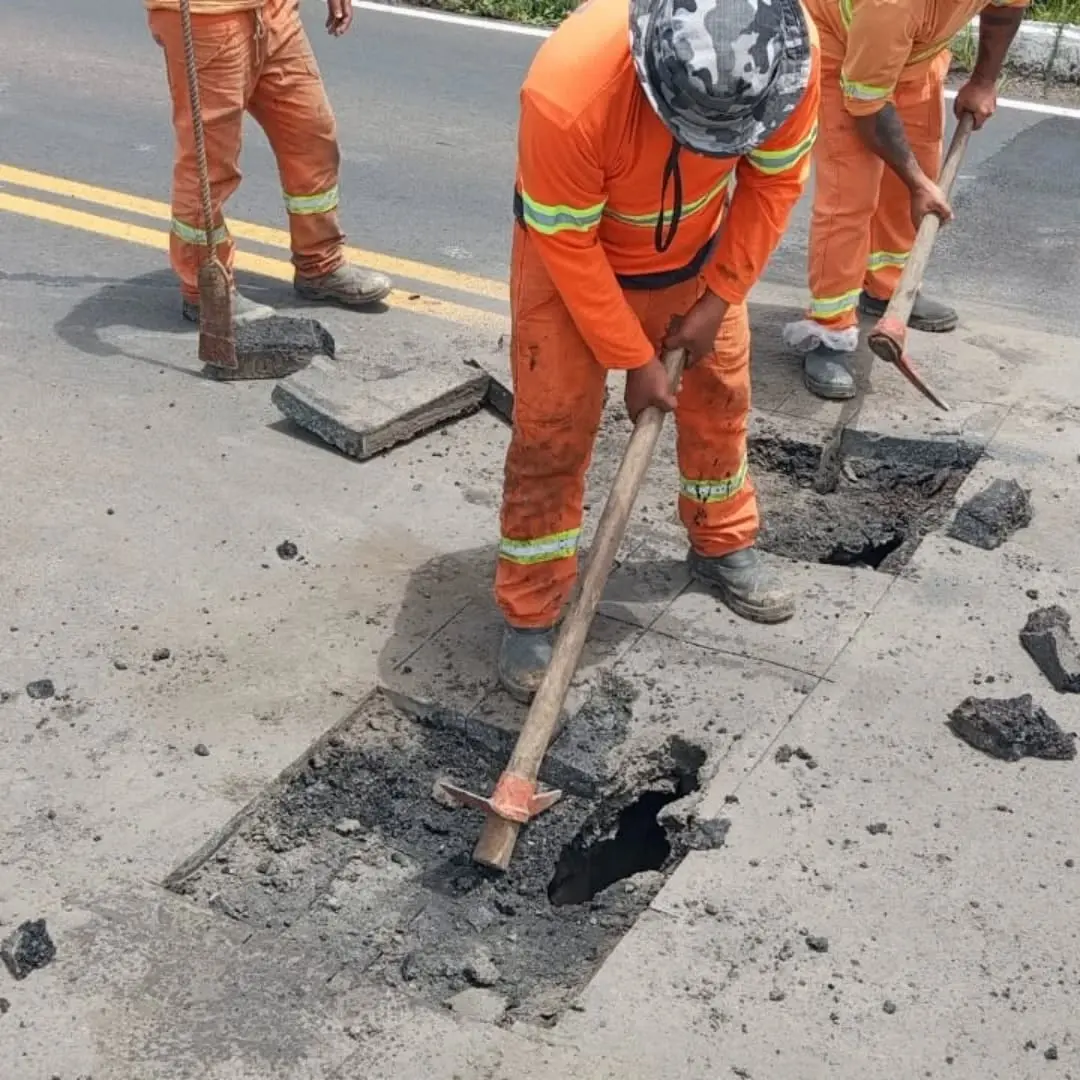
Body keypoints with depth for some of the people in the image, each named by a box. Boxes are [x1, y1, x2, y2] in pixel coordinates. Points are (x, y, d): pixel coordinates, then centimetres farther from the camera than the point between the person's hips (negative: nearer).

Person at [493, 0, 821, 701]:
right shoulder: (568, 91, -43)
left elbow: (776, 177, -12)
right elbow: (568, 245, -28)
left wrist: (718, 299, -11)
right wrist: (635, 360, -20)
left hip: (698, 247, 4)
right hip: (572, 252, -4)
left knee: (721, 391, 15)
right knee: (553, 429, -3)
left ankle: (725, 545, 40)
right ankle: (530, 613, 12)